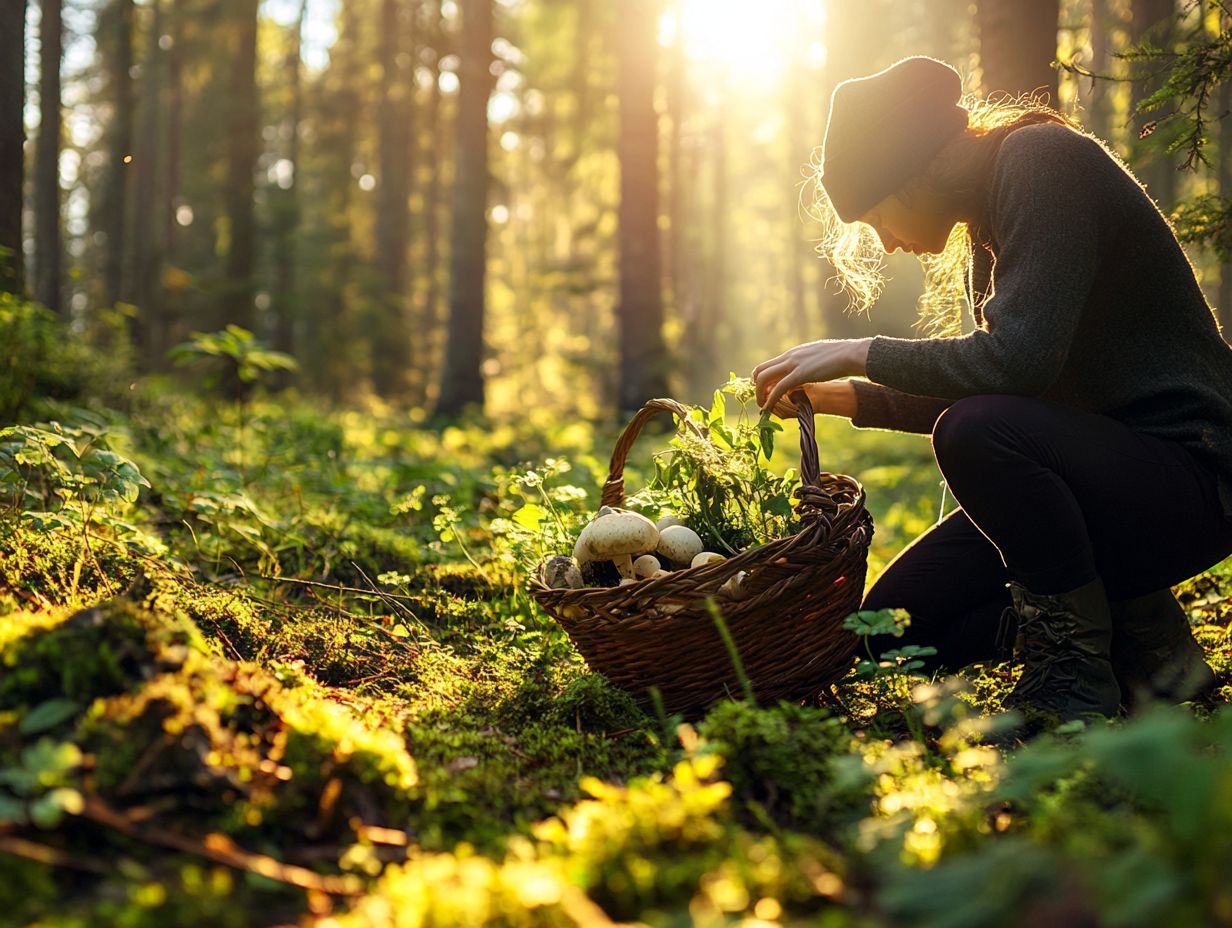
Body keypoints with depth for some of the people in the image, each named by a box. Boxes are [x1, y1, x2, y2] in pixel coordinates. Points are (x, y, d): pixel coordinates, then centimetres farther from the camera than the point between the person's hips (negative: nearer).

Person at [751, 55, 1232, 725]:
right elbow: (983, 387, 19)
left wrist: (862, 353, -15)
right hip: (1099, 460, 8)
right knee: (892, 623, 0)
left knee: (976, 431, -35)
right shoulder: (983, 233, 12)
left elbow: (1018, 362, -27)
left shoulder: (1042, 159, -16)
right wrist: (851, 398, 10)